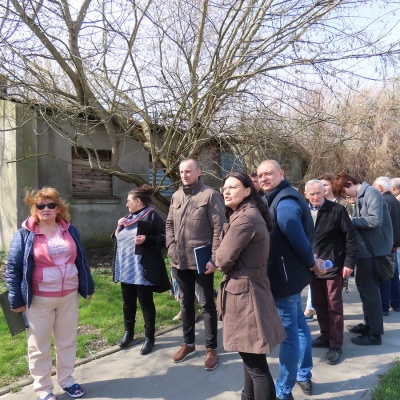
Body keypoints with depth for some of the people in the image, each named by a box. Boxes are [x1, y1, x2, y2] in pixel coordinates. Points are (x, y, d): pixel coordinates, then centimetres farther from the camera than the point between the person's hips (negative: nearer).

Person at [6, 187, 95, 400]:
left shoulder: (70, 231, 2)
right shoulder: (25, 234, -9)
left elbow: (81, 260, 9)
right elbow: (12, 268, -6)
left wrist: (88, 286, 12)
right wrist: (16, 299, -7)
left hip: (69, 296, 4)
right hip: (39, 300, -3)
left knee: (67, 341, 16)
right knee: (39, 346, 10)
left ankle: (66, 379, 35)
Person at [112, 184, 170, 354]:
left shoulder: (152, 216, -9)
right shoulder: (128, 217, 15)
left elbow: (163, 239, -14)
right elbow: (117, 239, 20)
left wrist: (146, 239, -28)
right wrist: (119, 228, 1)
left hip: (142, 270, -7)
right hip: (126, 269, 7)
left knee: (146, 303, 4)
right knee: (128, 302, 17)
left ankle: (149, 337, 17)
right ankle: (128, 332, 34)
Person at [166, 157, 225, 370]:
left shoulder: (210, 195, -10)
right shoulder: (176, 196, 9)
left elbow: (219, 229, -14)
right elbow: (169, 223, 17)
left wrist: (214, 258, -18)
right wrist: (171, 246, 3)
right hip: (179, 260, 6)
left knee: (207, 304, 7)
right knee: (186, 303, 18)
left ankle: (211, 349, 21)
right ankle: (188, 344, 34)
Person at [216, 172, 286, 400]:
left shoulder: (245, 218, -19)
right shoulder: (248, 215, 14)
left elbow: (224, 260, -17)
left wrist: (225, 268, 3)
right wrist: (231, 268, -1)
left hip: (244, 292, -11)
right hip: (249, 289, 11)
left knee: (256, 365, -1)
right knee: (251, 359, 22)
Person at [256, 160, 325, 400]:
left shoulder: (284, 203, -21)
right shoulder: (277, 199, 12)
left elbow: (299, 239, -24)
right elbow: (302, 237, 15)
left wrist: (311, 263, -8)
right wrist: (311, 262, 9)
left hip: (285, 276, -11)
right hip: (290, 273, 11)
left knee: (288, 332, 1)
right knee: (299, 325, 21)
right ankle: (304, 376, 38)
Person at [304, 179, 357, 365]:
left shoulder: (337, 209, -9)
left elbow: (350, 236, -7)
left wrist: (349, 262, -11)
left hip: (333, 265, -4)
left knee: (334, 306, 3)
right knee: (319, 304, 14)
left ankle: (336, 345, 14)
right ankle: (326, 336, 32)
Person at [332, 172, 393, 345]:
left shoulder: (371, 193, -16)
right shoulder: (360, 196, 13)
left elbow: (375, 220, -26)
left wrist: (351, 221, -16)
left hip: (373, 249, -10)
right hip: (365, 247, 10)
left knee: (369, 289, -2)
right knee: (363, 286, 18)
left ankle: (375, 333, 9)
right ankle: (369, 324, 32)